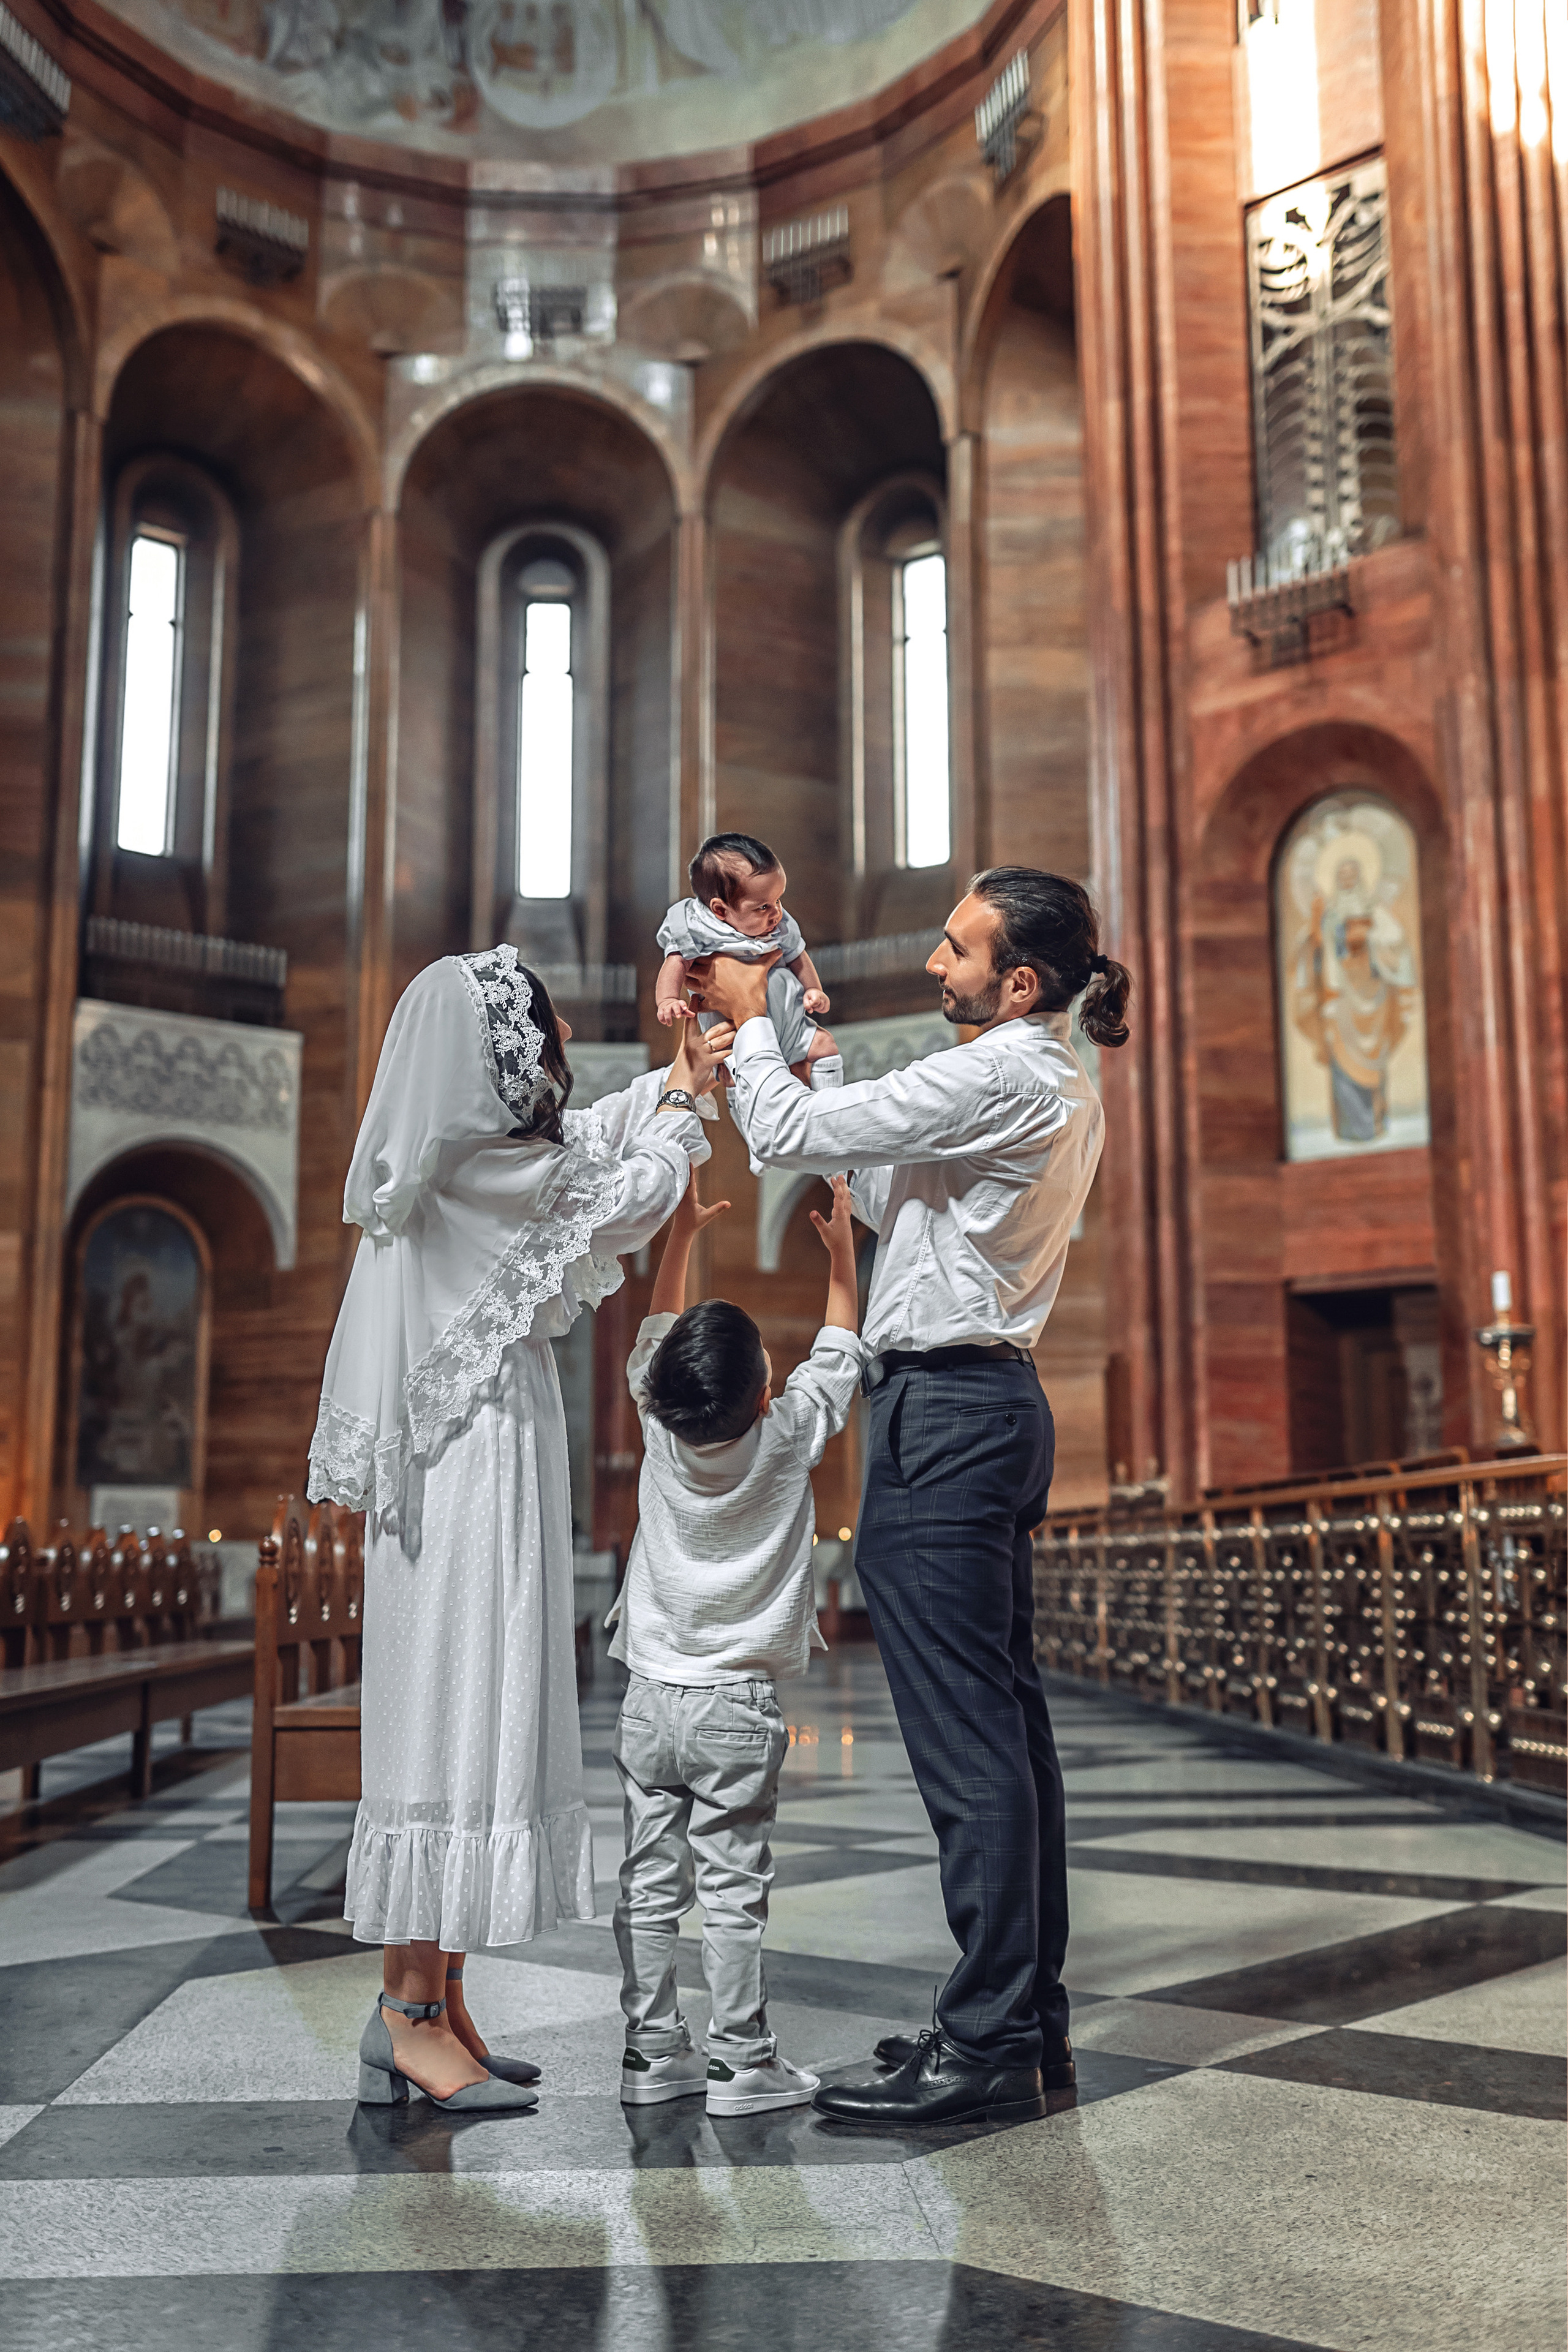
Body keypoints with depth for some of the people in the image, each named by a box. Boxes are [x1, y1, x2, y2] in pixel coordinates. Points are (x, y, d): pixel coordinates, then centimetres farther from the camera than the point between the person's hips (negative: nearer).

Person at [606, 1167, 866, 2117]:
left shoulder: (660, 1431, -3)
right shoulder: (788, 1438, -11)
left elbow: (656, 1338, 14)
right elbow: (840, 1353, 4)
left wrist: (683, 1234, 21)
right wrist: (842, 1250, 14)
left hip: (651, 1698, 3)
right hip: (737, 1709, -3)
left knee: (651, 1886, 7)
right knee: (733, 1890, 0)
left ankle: (654, 2053, 14)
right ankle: (743, 2063, 6)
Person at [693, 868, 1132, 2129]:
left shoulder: (997, 1081, -15)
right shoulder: (1062, 1092, 17)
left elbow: (789, 1136, -13)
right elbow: (894, 1196, 22)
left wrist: (753, 1026, 5)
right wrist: (810, 1055, 20)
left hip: (945, 1413, -11)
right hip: (997, 1406, 11)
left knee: (966, 1741, -7)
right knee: (1009, 1724, 12)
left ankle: (988, 2045, -1)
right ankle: (1033, 2019, 20)